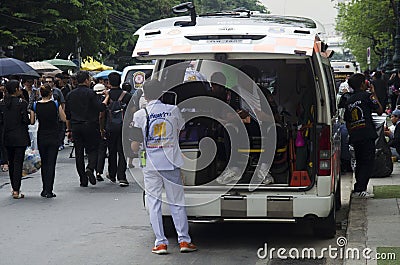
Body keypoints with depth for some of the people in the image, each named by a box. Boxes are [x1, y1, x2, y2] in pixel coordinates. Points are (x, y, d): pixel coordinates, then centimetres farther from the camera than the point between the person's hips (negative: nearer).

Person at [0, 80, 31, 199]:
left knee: (11, 163, 16)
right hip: (20, 137, -5)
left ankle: (14, 188, 25)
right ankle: (16, 191, -6)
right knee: (18, 163, -3)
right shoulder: (22, 103, -13)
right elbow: (26, 121, -12)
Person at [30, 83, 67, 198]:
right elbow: (64, 119, -1)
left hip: (41, 137, 2)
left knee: (44, 163, 16)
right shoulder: (55, 104, -9)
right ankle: (49, 190, -4)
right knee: (51, 163, 1)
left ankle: (45, 189, 19)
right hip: (53, 136, -2)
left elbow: (32, 121, 1)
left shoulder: (35, 106, -4)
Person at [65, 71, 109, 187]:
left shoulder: (70, 94, 10)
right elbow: (101, 108, -14)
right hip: (90, 126, -4)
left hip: (76, 127, 4)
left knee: (79, 153, 7)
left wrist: (69, 129, 18)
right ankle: (90, 168, -21)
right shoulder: (90, 93, -8)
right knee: (92, 149, 5)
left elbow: (67, 114, 13)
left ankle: (83, 180, 7)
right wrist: (107, 97, 0)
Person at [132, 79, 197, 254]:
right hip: (171, 163, 1)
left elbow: (134, 147, -4)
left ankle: (160, 242, 3)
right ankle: (184, 240, 11)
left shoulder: (140, 115, -6)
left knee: (154, 203, 5)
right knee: (176, 202, 9)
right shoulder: (173, 110, -2)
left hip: (151, 165, -1)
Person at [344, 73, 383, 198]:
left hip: (354, 137, 7)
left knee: (360, 163, 15)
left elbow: (347, 122, 19)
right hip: (367, 135, -7)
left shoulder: (349, 101, 16)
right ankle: (359, 190, -13)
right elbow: (380, 111, 1)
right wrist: (374, 94, 9)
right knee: (368, 162, -5)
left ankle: (359, 189, 15)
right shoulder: (366, 95, -4)